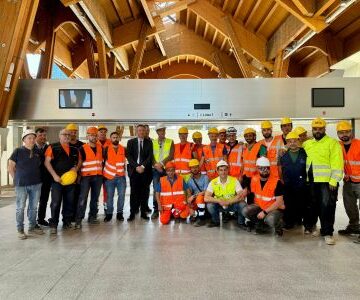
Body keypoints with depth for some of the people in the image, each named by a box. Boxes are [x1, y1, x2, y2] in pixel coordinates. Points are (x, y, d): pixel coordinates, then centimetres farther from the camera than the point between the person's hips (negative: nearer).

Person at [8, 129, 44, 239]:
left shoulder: (37, 152, 7)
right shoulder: (18, 151, -4)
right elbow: (10, 168, 0)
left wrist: (35, 177, 7)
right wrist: (17, 179, 0)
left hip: (36, 184, 4)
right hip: (21, 185, -4)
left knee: (33, 207, 13)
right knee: (20, 208, 4)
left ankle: (32, 227, 26)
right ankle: (20, 230, 16)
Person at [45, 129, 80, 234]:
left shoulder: (74, 150, 12)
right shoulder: (53, 147, -2)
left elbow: (79, 161, 20)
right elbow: (47, 162, -6)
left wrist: (76, 167, -2)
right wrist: (54, 175, -14)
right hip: (57, 179, -4)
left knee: (69, 202, 11)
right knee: (56, 202, -4)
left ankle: (67, 222, 24)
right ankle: (53, 224, 5)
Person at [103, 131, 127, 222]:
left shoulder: (123, 149, 4)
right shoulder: (106, 149, 1)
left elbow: (125, 162, 15)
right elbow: (103, 161, 7)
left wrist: (124, 171, 10)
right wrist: (104, 173, 7)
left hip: (121, 176, 1)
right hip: (109, 177, -1)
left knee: (121, 195, -1)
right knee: (109, 196, 2)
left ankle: (119, 213, 11)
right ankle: (109, 213, 14)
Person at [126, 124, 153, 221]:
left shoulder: (149, 142, 9)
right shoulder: (131, 142, 9)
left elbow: (150, 156, 1)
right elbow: (129, 156, 1)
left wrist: (143, 166, -11)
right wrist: (136, 166, -11)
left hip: (146, 170, 1)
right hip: (134, 170, 0)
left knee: (144, 192, 3)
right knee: (134, 192, -1)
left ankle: (143, 212, 11)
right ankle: (132, 213, 5)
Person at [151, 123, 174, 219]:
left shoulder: (170, 142, 6)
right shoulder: (152, 142, 10)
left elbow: (171, 155, -3)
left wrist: (161, 163, -13)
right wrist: (156, 165, -11)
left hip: (167, 169, -1)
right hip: (156, 169, 1)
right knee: (156, 189, -2)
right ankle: (156, 210, 4)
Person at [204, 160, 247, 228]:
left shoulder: (234, 181, -13)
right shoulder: (213, 182, -12)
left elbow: (241, 196, -22)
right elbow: (206, 198, -20)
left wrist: (228, 202, -30)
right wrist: (219, 201, -31)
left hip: (232, 205, -1)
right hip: (219, 206, 1)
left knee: (242, 204, -30)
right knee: (209, 205, -27)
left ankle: (241, 223, 0)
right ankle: (216, 221, 4)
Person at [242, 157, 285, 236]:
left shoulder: (277, 182, -19)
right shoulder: (254, 180, -5)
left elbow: (279, 202, -20)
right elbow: (247, 190, 11)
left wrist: (265, 212, -24)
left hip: (274, 208, -5)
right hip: (259, 206, 5)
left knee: (270, 220, -36)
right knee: (245, 211, -20)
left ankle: (278, 224, 3)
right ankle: (260, 223, 8)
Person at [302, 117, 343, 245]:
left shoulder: (332, 143, -5)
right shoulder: (307, 144, 12)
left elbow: (337, 164, -11)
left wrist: (333, 181, -16)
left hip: (327, 182, -5)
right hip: (311, 181, 5)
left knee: (327, 207, -3)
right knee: (315, 206, 15)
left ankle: (327, 233, 8)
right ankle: (311, 226, 28)